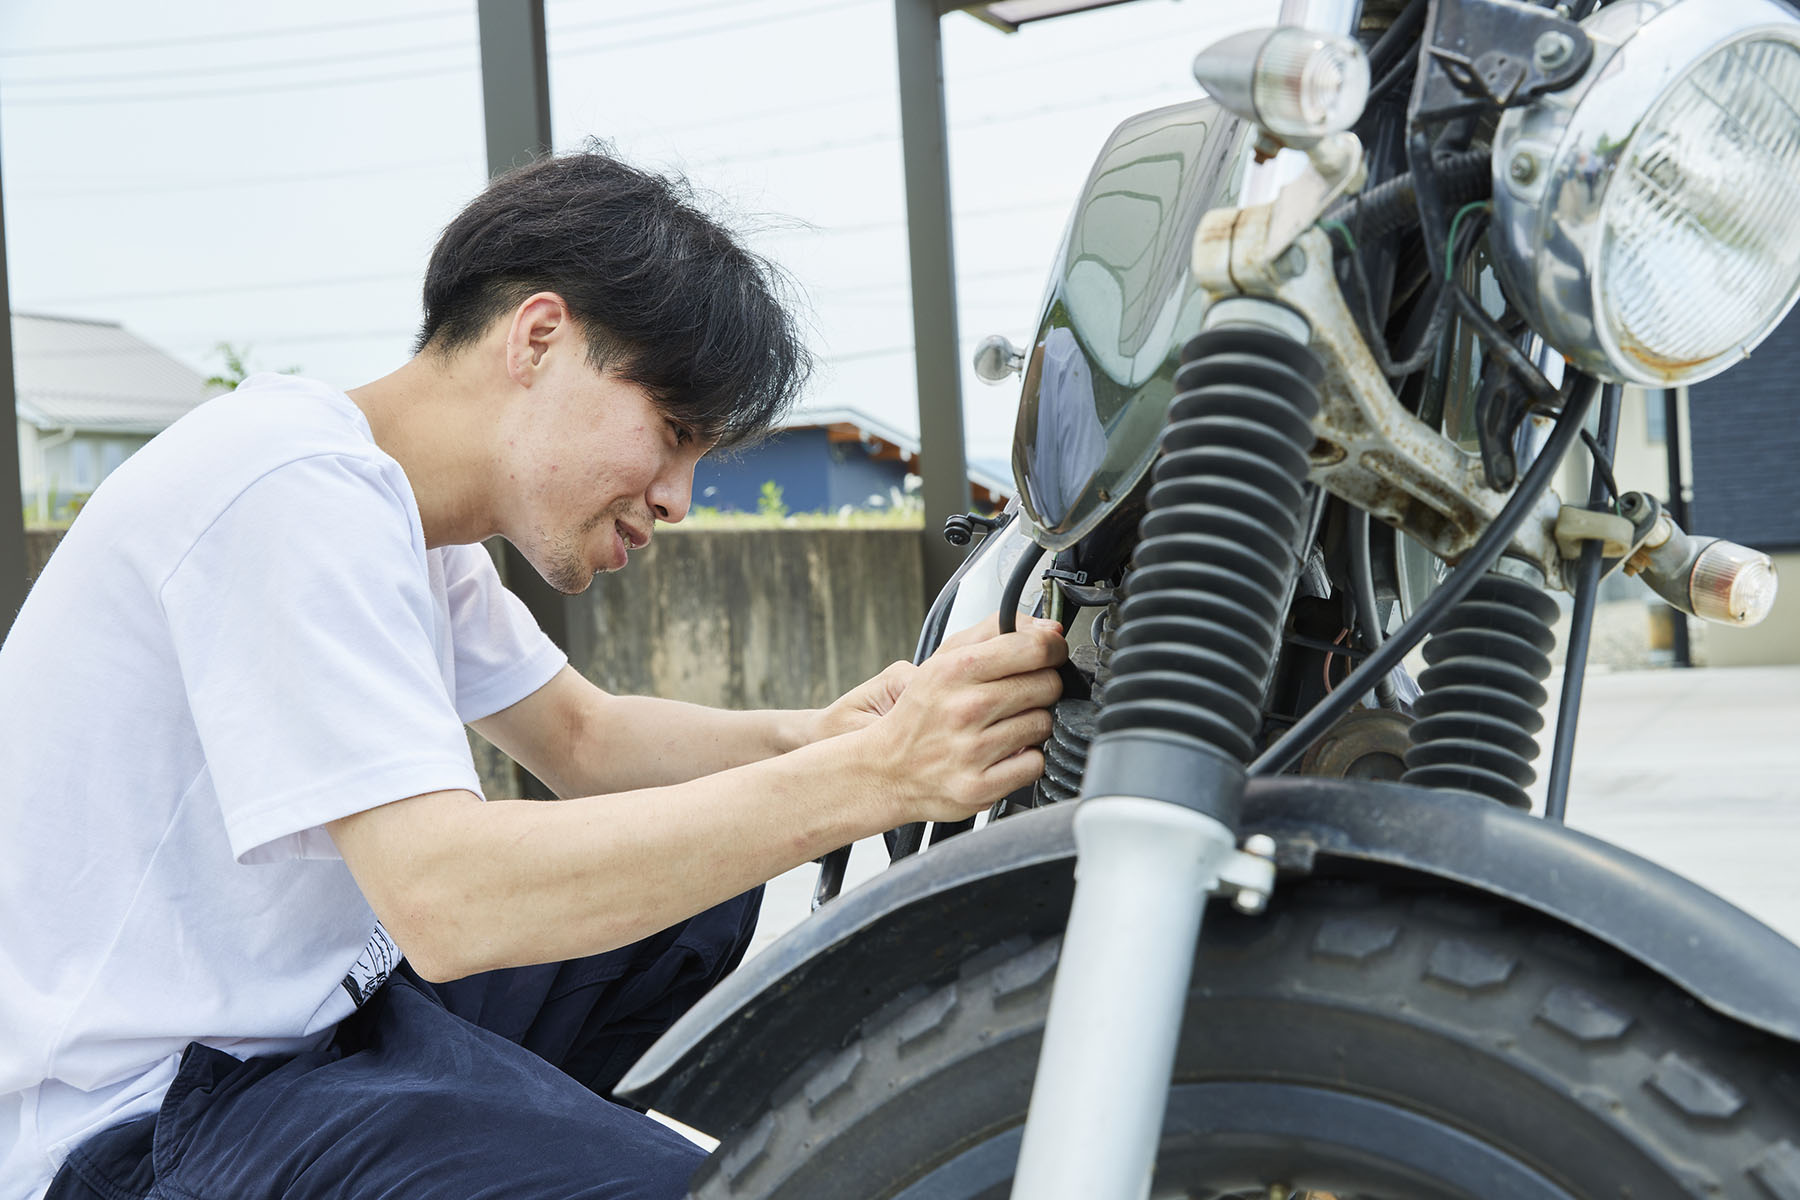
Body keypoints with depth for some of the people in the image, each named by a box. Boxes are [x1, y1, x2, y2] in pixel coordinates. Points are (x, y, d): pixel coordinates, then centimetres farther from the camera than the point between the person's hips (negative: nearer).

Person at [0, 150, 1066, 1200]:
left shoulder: (404, 506, 9)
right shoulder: (297, 488, -21)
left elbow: (583, 736, 16)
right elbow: (446, 898, -30)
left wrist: (813, 738, -4)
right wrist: (866, 779, -30)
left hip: (309, 995, 10)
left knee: (706, 896, 13)